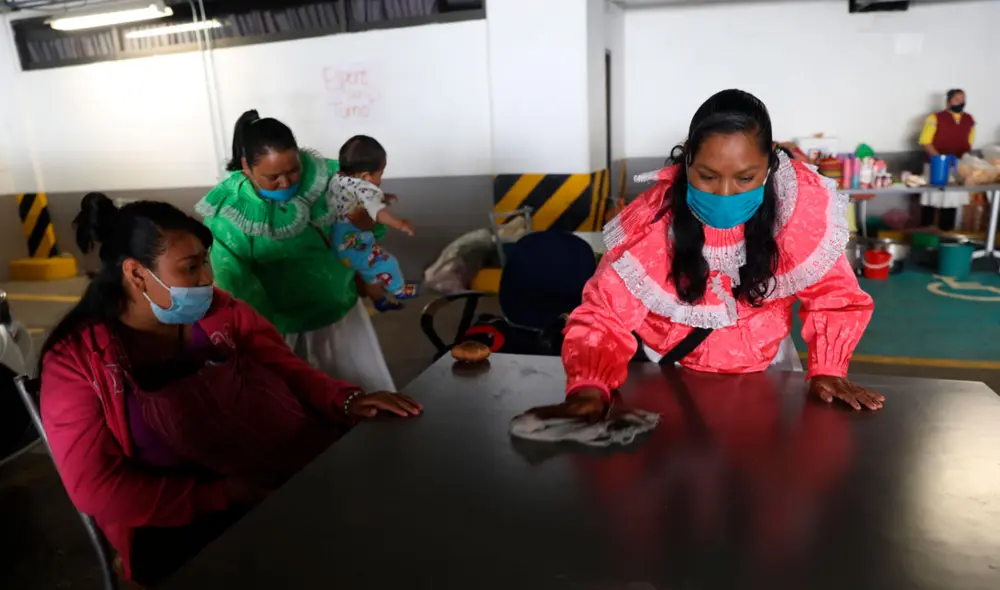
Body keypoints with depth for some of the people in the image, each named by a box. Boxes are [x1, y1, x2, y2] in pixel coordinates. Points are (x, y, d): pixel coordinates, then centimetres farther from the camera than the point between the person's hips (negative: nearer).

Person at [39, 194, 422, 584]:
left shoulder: (219, 312, 7)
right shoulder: (76, 359, -5)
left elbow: (285, 368, 8)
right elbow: (97, 487, -10)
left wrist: (347, 400, -12)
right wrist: (221, 495, -18)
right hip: (185, 523, -5)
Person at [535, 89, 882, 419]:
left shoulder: (802, 203, -21)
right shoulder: (651, 220, -24)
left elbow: (833, 294, -8)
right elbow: (605, 314, -23)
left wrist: (828, 370, -22)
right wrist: (589, 388, -40)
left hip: (762, 367, 2)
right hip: (668, 373, -1)